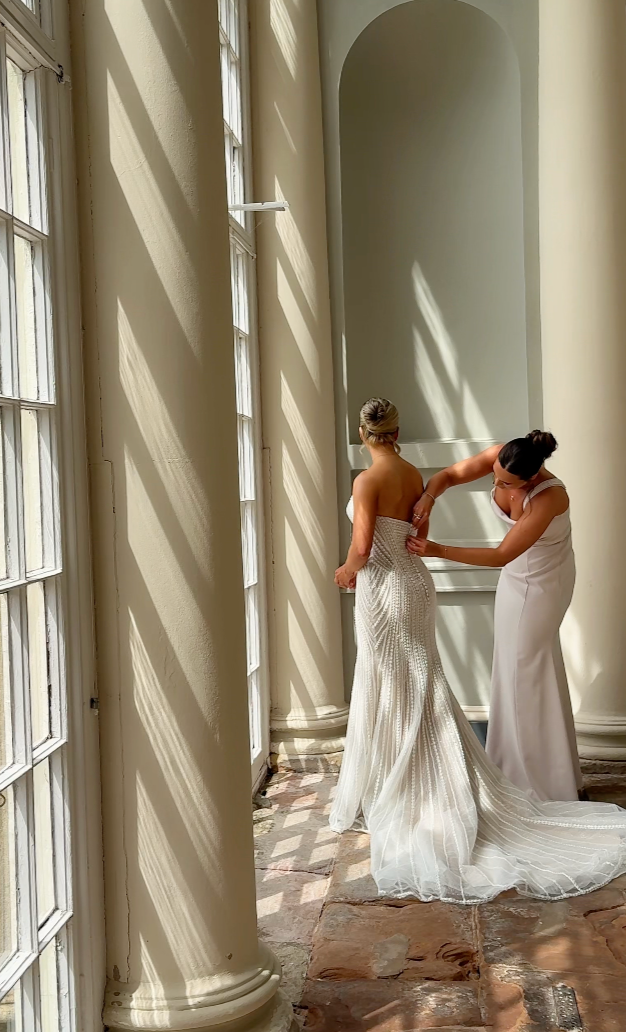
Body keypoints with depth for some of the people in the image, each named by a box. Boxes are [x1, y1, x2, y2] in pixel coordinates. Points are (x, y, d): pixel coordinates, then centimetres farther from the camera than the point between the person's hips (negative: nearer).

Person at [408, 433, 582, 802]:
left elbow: (501, 555, -32)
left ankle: (550, 779, 11)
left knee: (528, 668, -3)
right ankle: (516, 762, 29)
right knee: (514, 665, 15)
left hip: (541, 582, -7)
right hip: (517, 574, 7)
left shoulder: (549, 498, -35)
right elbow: (449, 475, -10)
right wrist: (428, 497, -32)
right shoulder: (500, 457, -19)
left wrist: (439, 551, -32)